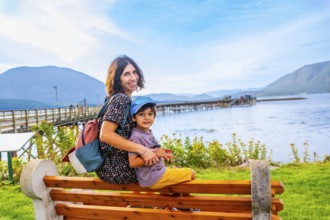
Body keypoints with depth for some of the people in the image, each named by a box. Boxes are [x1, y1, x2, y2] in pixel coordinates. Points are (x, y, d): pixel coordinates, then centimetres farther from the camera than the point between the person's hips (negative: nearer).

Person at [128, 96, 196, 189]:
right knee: (191, 173, 0)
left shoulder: (149, 133, 7)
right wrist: (155, 154, -25)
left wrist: (162, 155, 5)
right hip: (153, 178, -9)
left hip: (158, 170, 10)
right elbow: (132, 162, -25)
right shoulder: (136, 136, -20)